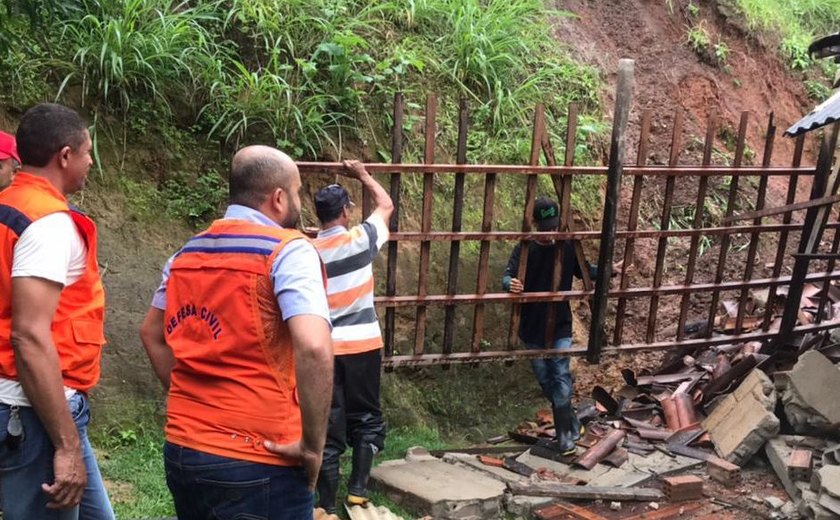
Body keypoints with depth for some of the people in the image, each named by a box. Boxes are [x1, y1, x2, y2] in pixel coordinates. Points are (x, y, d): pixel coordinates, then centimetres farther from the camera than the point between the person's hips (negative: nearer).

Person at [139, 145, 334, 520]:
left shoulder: (187, 253, 9)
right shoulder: (288, 251, -14)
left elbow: (151, 333, 19)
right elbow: (314, 348, -27)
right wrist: (313, 446, -18)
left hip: (181, 451, 7)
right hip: (256, 463, -7)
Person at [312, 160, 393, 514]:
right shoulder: (361, 239, -7)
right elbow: (386, 205, 11)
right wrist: (363, 175, 23)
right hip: (362, 345, -1)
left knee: (327, 427, 7)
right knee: (366, 420, 17)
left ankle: (326, 506, 13)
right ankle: (357, 491, 15)